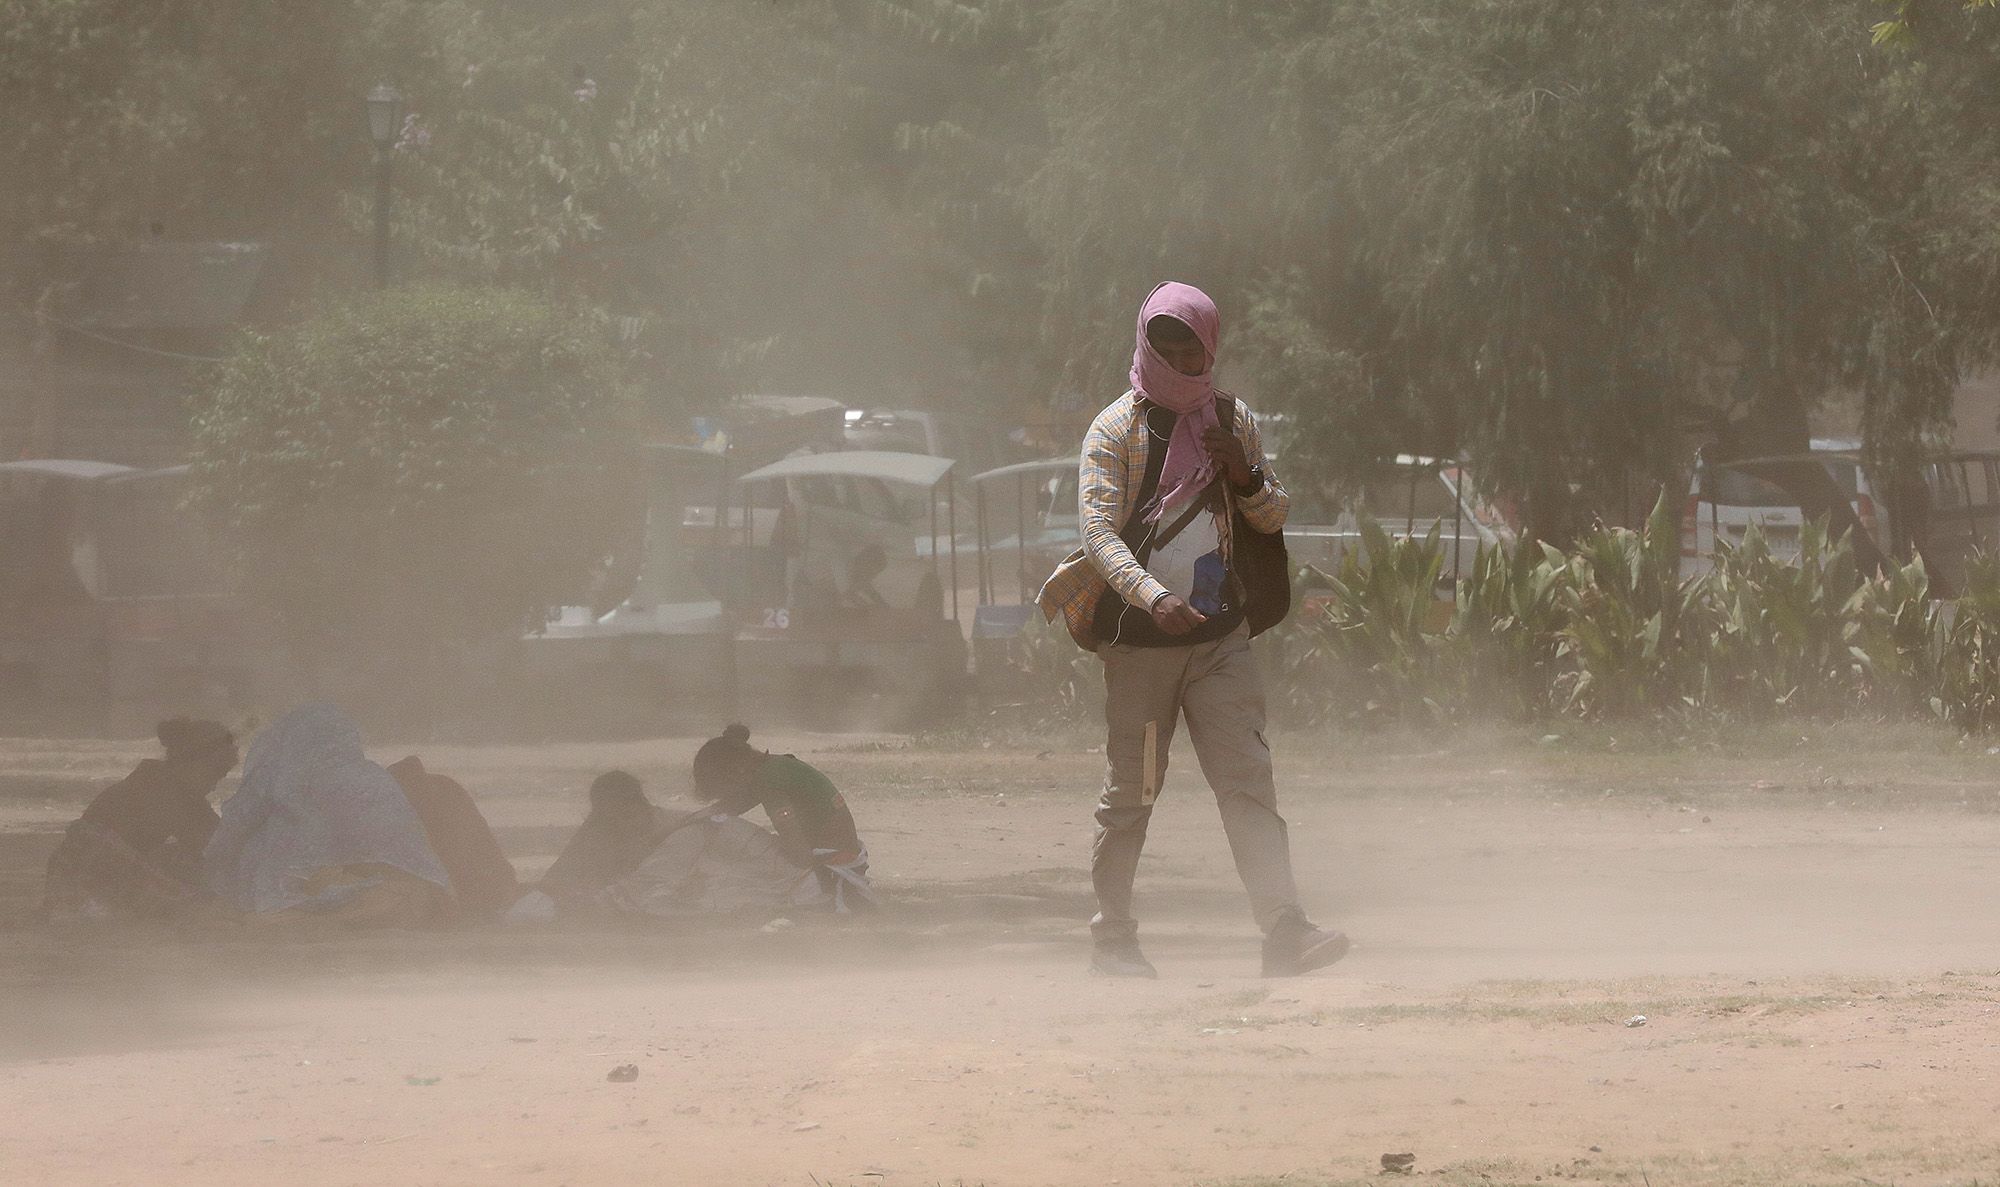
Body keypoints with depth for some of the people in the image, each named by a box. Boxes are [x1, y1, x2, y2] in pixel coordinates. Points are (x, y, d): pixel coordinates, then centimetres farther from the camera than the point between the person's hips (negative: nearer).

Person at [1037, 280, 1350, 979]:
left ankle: (1284, 929, -18)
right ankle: (1112, 935, 17)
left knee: (1248, 781, -9)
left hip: (1220, 637, 3)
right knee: (1130, 795, 3)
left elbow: (1271, 520, 15)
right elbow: (1099, 530, -16)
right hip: (1139, 636, -3)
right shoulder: (1117, 430, -5)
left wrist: (1246, 477, -8)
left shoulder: (1233, 422, 9)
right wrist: (1156, 599, -32)